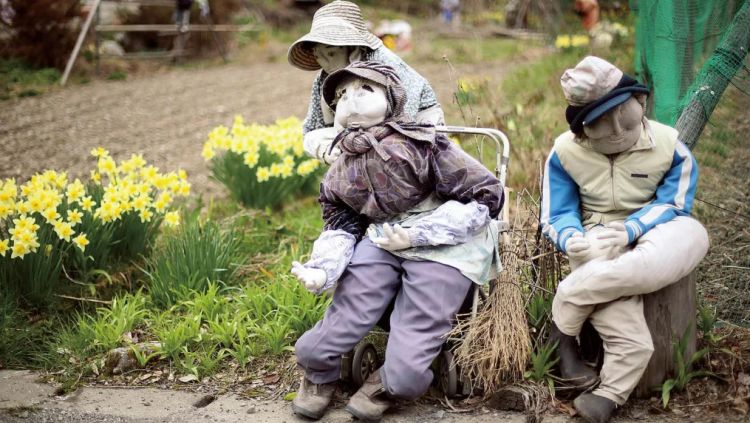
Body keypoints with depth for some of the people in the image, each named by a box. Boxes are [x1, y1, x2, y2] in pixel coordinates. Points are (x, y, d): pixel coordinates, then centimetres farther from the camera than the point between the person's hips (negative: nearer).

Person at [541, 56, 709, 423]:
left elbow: (673, 204, -5)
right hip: (599, 248, -1)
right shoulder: (565, 151, -3)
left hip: (651, 236, 2)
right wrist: (573, 241, -28)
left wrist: (630, 229, -25)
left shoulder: (668, 144, -6)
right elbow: (557, 217, -1)